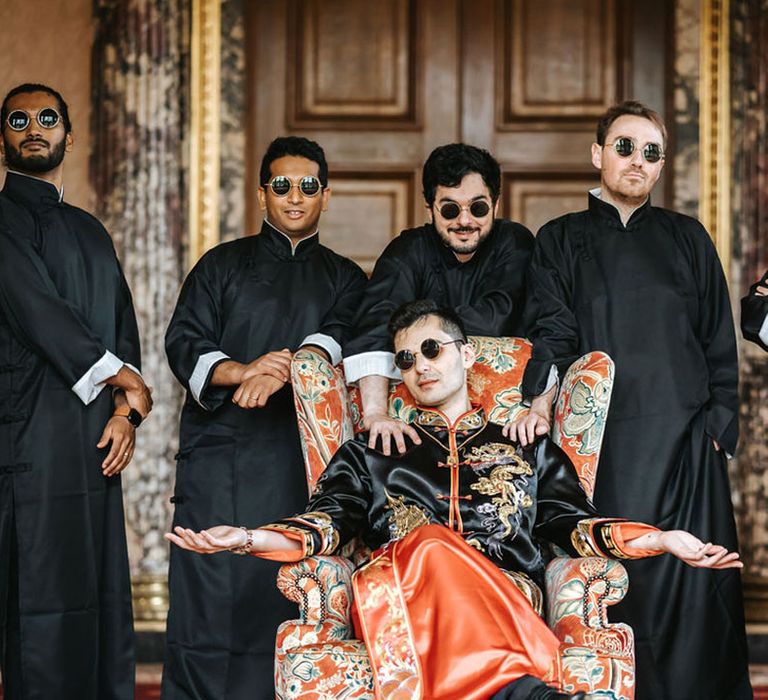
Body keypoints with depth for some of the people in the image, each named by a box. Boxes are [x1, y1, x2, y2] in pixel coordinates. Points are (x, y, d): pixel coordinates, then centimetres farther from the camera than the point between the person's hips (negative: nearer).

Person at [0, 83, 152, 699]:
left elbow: (124, 325, 18)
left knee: (100, 596, 4)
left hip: (95, 440, 7)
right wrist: (122, 378, -4)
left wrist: (124, 414, 1)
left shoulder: (90, 232, 23)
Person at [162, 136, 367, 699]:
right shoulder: (223, 265, 16)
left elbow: (341, 336, -3)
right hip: (222, 455, -1)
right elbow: (184, 341, 4)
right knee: (211, 596, -8)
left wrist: (282, 372, -23)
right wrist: (241, 371, -16)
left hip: (303, 457, 1)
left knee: (289, 604, -4)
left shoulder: (345, 279, 17)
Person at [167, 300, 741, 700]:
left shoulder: (528, 448, 30)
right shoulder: (371, 452, 30)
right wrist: (249, 539, -6)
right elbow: (329, 520, 14)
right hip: (393, 595, 0)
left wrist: (662, 540, 2)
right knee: (430, 544, -39)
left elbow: (572, 524, 19)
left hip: (507, 598, 0)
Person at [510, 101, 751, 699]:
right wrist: (542, 401, -21)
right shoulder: (561, 241, 10)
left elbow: (719, 343, 11)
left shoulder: (687, 239, 12)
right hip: (601, 441, -1)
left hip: (682, 441, 1)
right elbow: (553, 333, -3)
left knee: (685, 582, -3)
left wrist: (717, 426, 1)